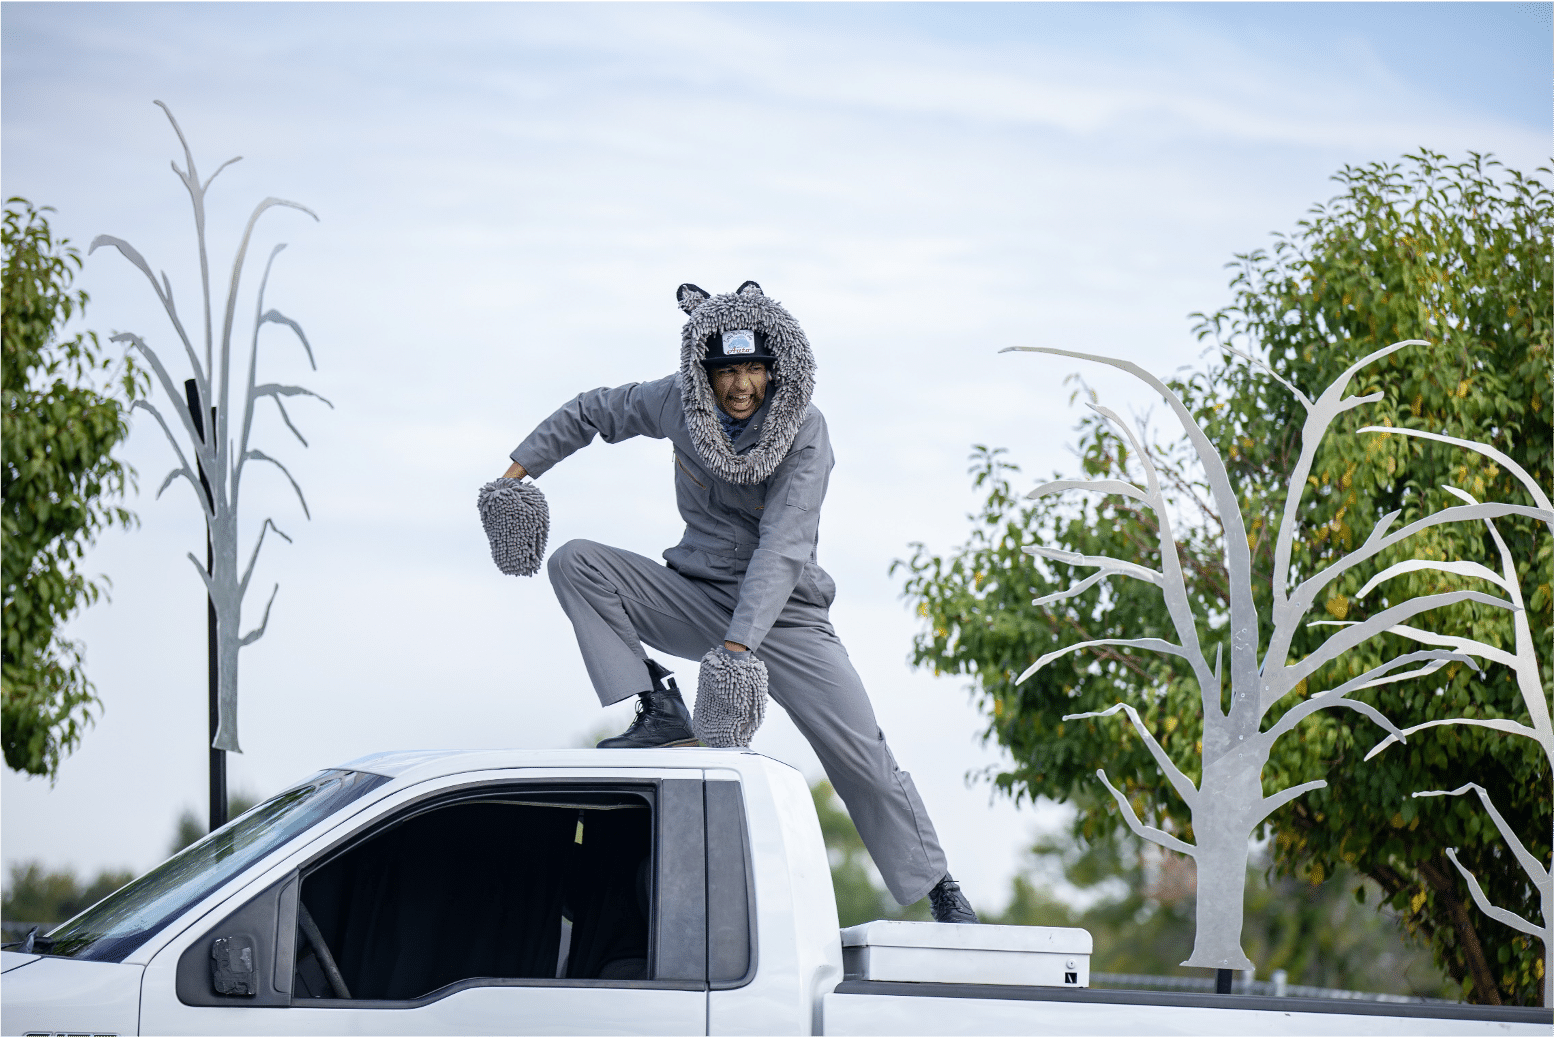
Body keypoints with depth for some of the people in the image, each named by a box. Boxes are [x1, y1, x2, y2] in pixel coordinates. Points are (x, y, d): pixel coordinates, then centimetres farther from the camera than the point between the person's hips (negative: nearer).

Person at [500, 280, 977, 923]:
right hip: (695, 597, 4)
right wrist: (522, 467, 7)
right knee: (576, 562, -18)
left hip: (782, 612, -4)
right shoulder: (677, 402, -7)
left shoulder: (804, 433, -18)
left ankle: (940, 893, 2)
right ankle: (660, 715, -21)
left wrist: (739, 644, -39)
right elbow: (591, 413, 13)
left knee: (862, 755, -13)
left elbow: (782, 548, -28)